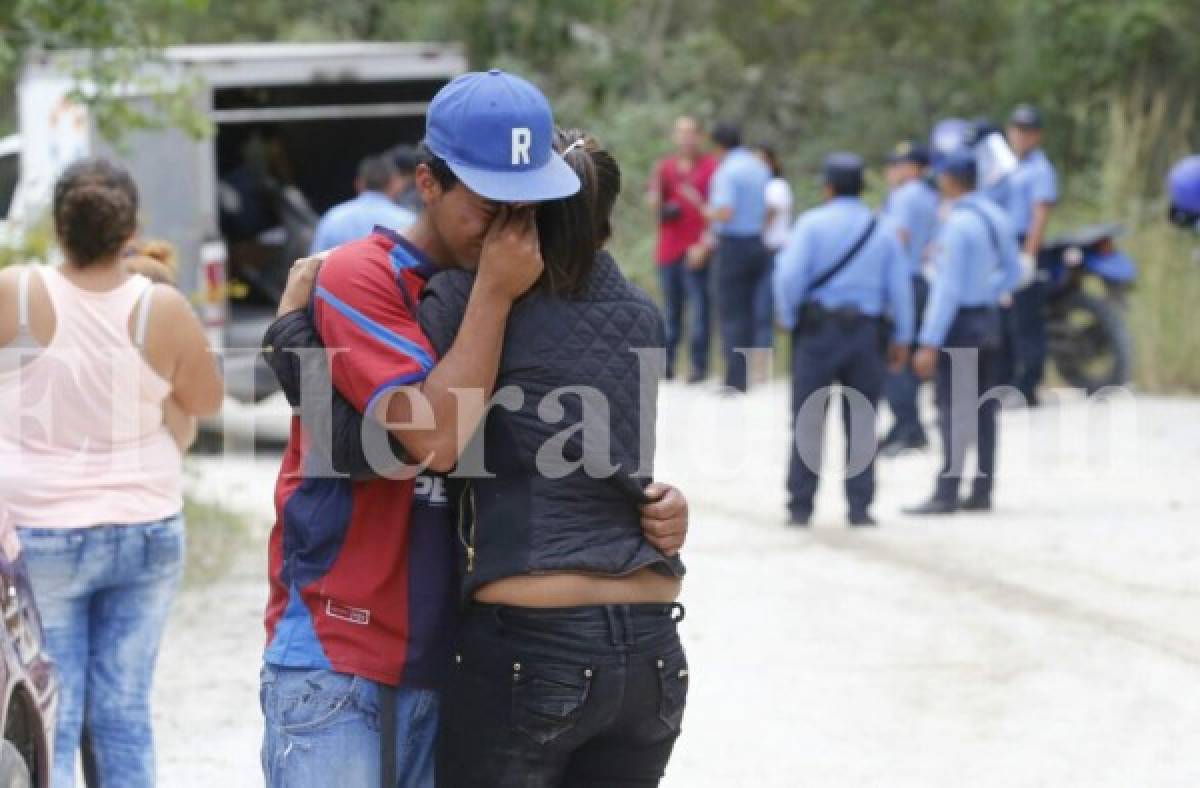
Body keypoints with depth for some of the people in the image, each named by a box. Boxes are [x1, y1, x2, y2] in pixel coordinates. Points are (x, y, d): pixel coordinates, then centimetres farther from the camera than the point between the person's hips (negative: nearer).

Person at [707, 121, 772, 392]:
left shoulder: (727, 171, -14)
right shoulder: (760, 168, 10)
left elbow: (725, 213, -23)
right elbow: (771, 210, 16)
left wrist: (709, 212, -4)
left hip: (733, 246, -7)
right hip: (758, 245, 7)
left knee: (730, 312, -4)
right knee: (746, 311, 14)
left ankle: (736, 378, -9)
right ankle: (746, 375, 15)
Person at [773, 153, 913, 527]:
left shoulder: (812, 223, -5)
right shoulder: (884, 230, 5)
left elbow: (790, 277, -13)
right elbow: (900, 287, 4)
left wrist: (788, 319, 1)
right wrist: (901, 338, 10)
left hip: (818, 329, -2)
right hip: (866, 331, 2)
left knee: (808, 421, 3)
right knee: (861, 424, 7)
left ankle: (800, 506, 4)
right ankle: (859, 507, 4)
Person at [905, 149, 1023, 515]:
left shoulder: (958, 224, -18)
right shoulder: (996, 217, 7)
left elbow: (948, 288, -20)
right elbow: (1012, 273, 18)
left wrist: (929, 343, -19)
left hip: (959, 321, -8)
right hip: (989, 318, 8)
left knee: (953, 413, -7)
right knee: (983, 410, 11)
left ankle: (946, 495, -8)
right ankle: (982, 492, 15)